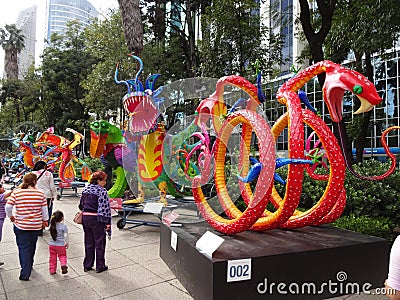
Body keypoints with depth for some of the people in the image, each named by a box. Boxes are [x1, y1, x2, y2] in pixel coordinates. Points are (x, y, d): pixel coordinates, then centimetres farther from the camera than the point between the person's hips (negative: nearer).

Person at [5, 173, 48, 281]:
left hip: (21, 225, -1)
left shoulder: (16, 192, -7)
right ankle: (29, 266, 39)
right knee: (32, 246, 20)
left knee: (23, 248, 5)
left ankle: (25, 274, 3)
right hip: (36, 225, 1)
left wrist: (10, 216, 9)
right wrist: (45, 221, 12)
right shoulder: (40, 193, -6)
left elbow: (8, 207, -10)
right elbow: (44, 210, -3)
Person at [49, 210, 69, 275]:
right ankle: (63, 265, -9)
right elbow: (65, 236, -12)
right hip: (61, 245, -3)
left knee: (52, 257, 15)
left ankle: (52, 270, 20)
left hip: (52, 244, 3)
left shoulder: (52, 225, -4)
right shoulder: (64, 226, -13)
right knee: (62, 256, 13)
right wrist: (67, 243, 1)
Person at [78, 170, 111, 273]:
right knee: (99, 242, 7)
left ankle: (87, 265, 24)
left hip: (85, 217, 7)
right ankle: (100, 266, 16)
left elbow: (81, 205, 15)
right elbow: (105, 208, -18)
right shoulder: (102, 191, -15)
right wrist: (108, 222, -14)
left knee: (88, 242, 16)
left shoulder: (85, 189, 7)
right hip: (97, 219, -6)